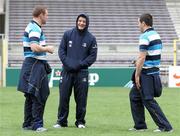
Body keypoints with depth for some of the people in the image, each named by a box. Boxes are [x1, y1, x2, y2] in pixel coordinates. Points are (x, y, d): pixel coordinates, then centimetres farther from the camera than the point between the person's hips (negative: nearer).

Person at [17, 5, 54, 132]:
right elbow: (35, 47, -25)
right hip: (35, 64, -11)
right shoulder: (35, 28, -14)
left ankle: (28, 123, 18)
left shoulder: (33, 27, 18)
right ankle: (37, 124, -5)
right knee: (38, 96, -7)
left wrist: (45, 48, 17)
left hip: (35, 64, 11)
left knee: (31, 97, 13)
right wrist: (47, 48, -11)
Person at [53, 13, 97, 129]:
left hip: (82, 72, -1)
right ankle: (61, 121, 8)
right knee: (64, 96, 1)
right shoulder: (68, 34, 5)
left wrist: (80, 64, -11)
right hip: (67, 71, 1)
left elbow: (93, 56, 0)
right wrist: (67, 62, -9)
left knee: (81, 98, 2)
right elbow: (61, 50, 5)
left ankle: (80, 121, 12)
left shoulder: (91, 38, 2)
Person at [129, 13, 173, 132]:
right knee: (134, 95, 17)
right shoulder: (156, 35, 14)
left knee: (148, 100, -5)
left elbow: (142, 58, -19)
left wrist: (137, 75, -15)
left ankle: (165, 126, -6)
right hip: (155, 72, 10)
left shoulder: (145, 37, -15)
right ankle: (140, 125, 19)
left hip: (146, 74, -10)